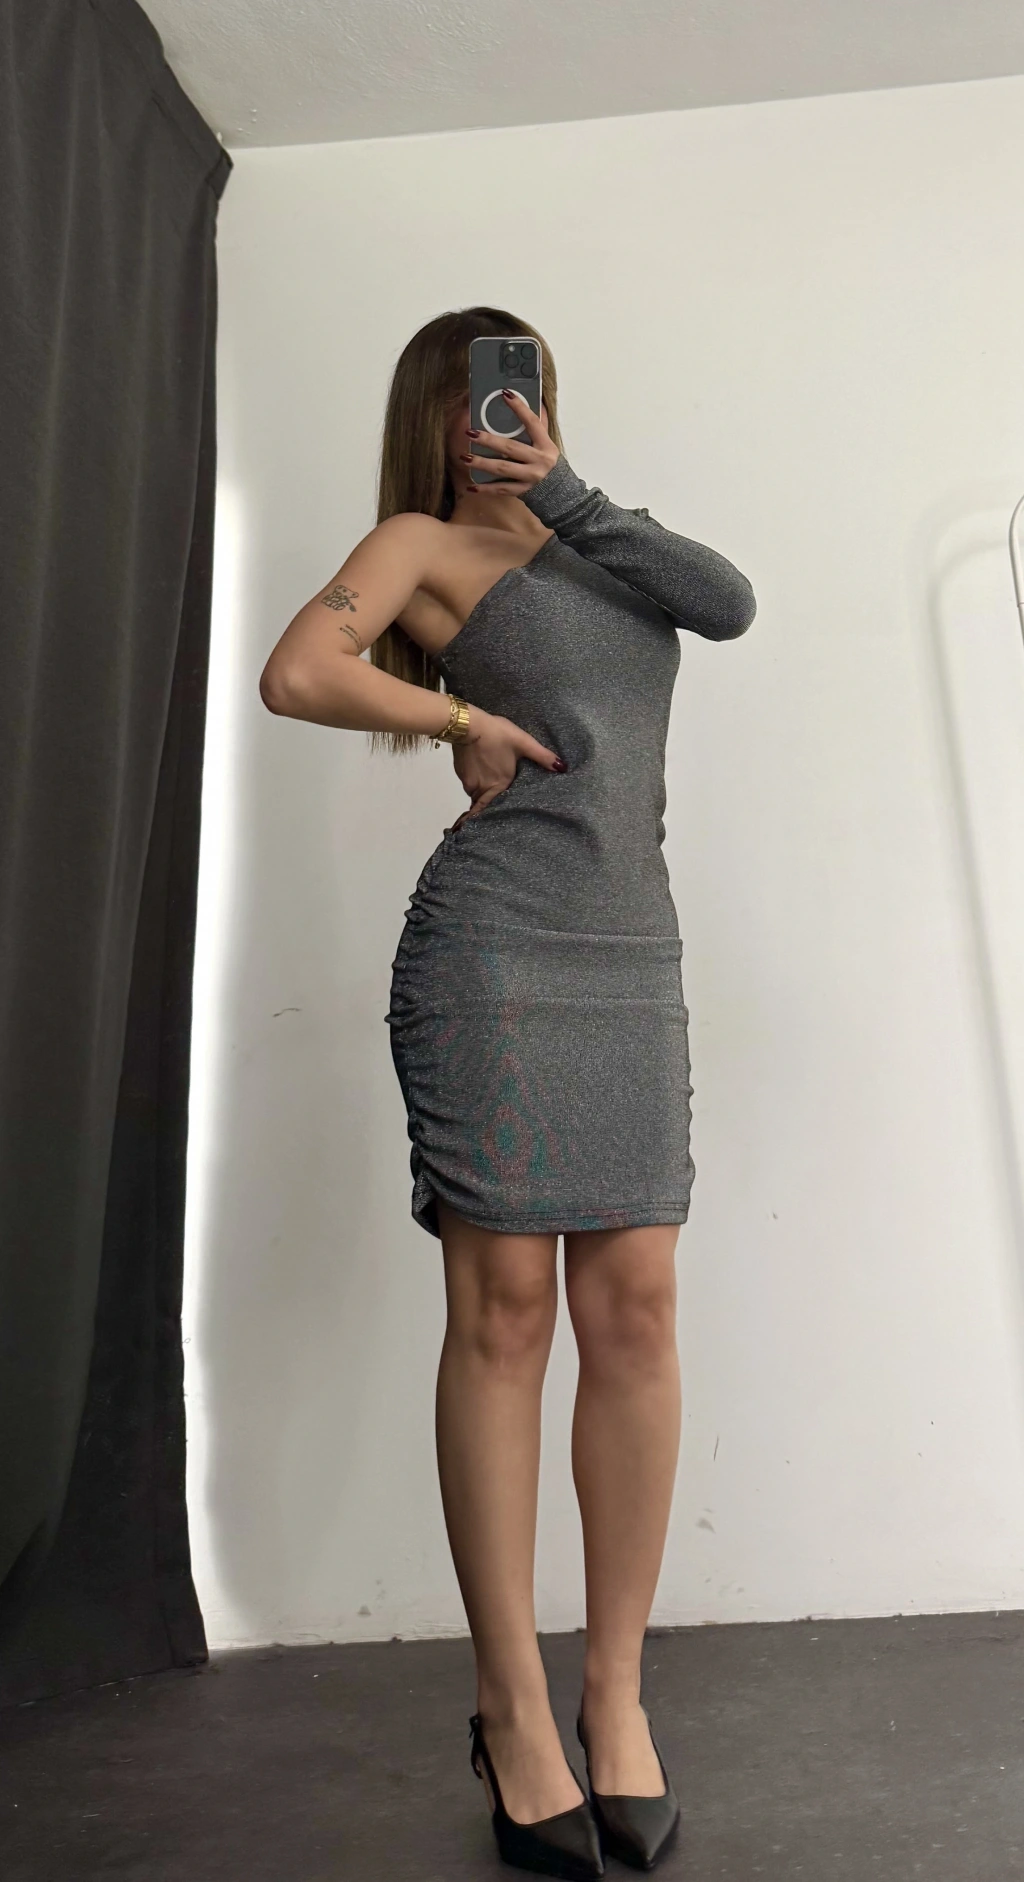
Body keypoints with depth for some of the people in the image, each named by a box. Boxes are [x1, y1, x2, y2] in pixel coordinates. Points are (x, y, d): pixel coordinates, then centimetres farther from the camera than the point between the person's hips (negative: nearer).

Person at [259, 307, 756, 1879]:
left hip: (632, 957, 5)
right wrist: (467, 717, 1)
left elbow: (730, 603, 7)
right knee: (504, 1309, -3)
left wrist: (572, 499, 6)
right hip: (491, 950, -5)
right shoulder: (425, 544, 11)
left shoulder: (594, 544, 26)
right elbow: (296, 674, -6)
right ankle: (514, 1711, 12)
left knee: (634, 1309, 0)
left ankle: (618, 1693, 16)